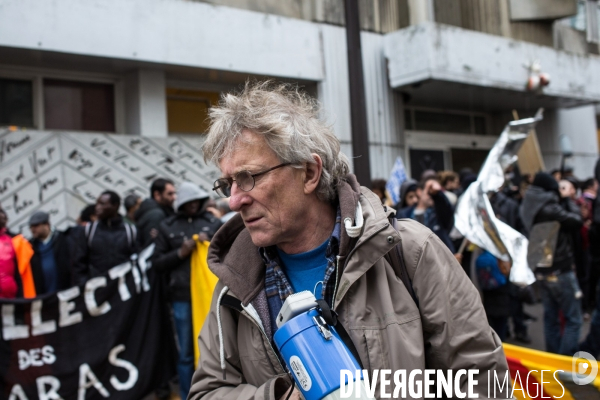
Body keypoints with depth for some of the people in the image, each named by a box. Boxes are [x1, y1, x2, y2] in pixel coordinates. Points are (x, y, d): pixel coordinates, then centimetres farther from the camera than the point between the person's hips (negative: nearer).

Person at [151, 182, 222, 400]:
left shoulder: (213, 222, 6)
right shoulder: (167, 226, 7)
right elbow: (157, 262, 6)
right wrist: (180, 253, -9)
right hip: (182, 296, 0)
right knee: (186, 353, 8)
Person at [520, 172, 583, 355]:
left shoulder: (529, 207, 5)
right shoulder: (549, 208, -21)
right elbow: (576, 221, -17)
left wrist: (562, 200, 3)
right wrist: (567, 199, -5)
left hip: (542, 270, 9)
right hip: (561, 270, -9)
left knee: (551, 317, 15)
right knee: (573, 319, 0)